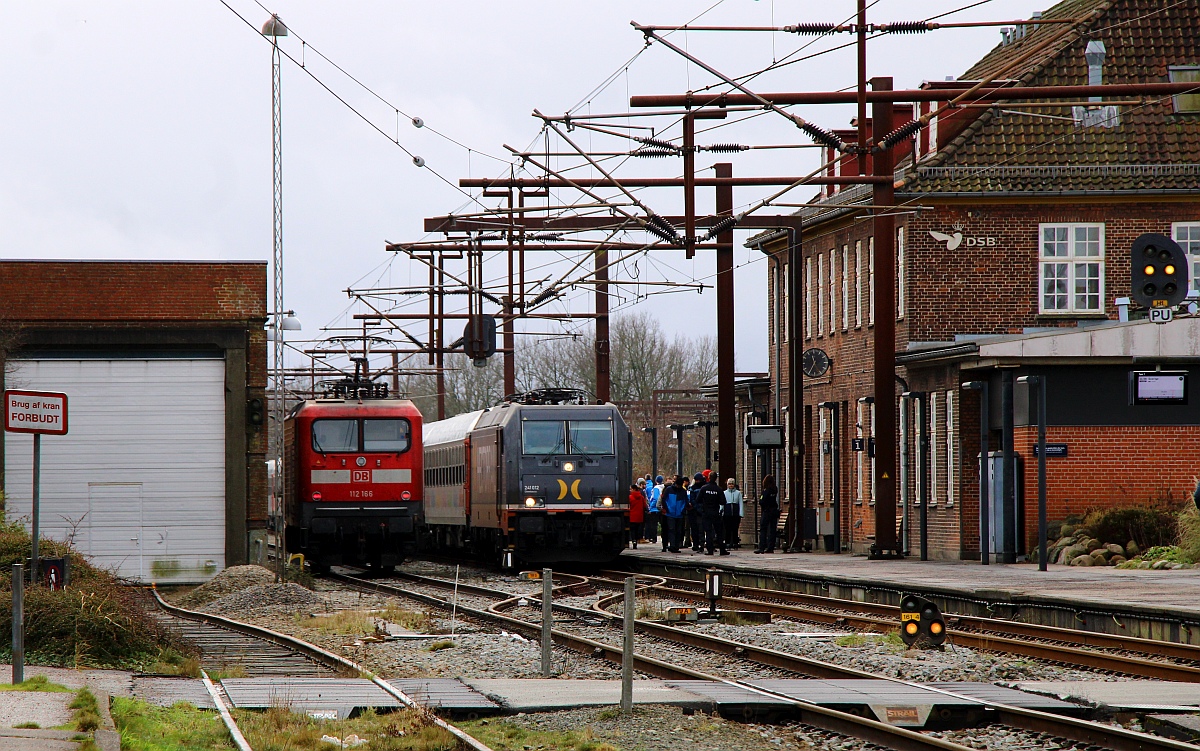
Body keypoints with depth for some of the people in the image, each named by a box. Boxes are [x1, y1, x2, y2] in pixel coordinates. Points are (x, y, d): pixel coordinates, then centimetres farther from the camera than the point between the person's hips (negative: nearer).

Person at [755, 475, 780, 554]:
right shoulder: (775, 490, 6)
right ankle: (771, 548, 6)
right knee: (772, 530, 7)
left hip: (767, 511, -6)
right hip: (775, 511, 6)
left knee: (763, 529, -3)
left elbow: (761, 502, -17)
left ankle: (761, 547, -9)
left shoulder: (766, 491, -13)